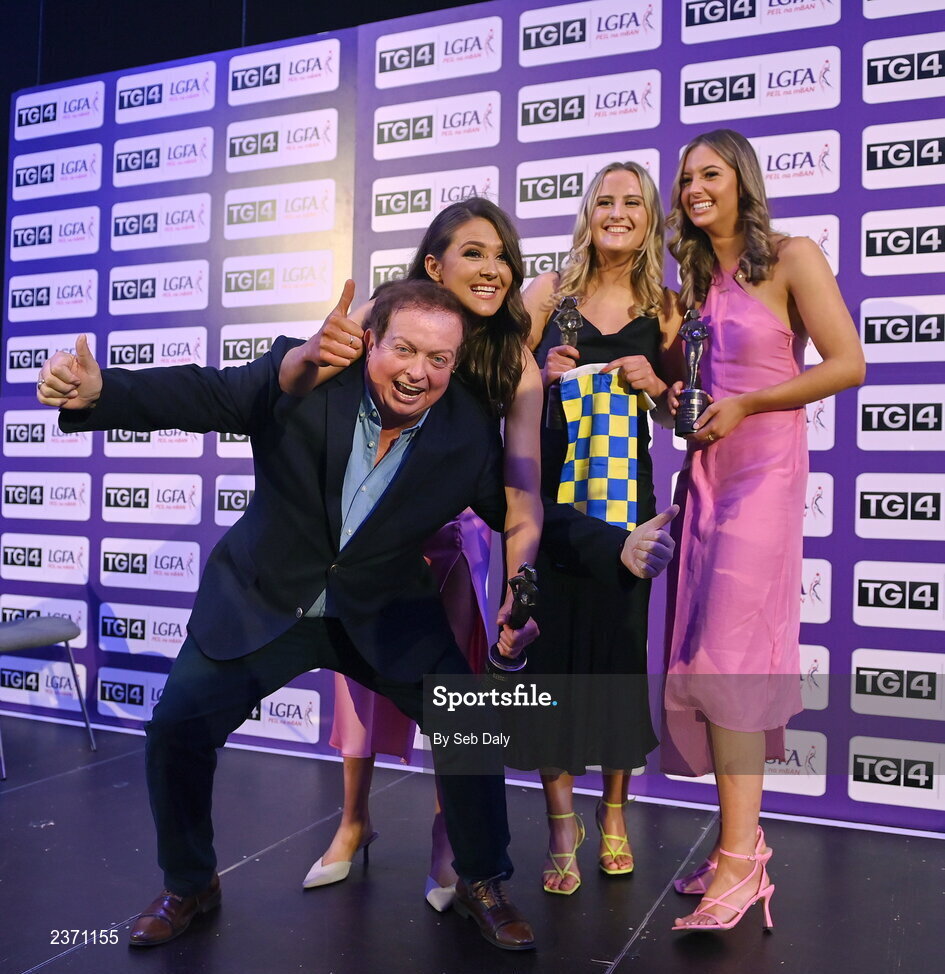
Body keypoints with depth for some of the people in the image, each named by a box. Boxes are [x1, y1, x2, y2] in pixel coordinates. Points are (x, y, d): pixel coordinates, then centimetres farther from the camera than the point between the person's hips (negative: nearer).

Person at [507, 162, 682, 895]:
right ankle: (561, 820, 14)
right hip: (549, 484, 0)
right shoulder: (549, 292, 5)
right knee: (551, 637, -2)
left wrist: (654, 385, -8)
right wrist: (542, 374, -12)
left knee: (619, 639, 5)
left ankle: (613, 812, 24)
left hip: (624, 490, 1)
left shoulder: (665, 307, 7)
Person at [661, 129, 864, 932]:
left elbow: (847, 364, -10)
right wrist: (672, 396, 1)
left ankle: (740, 858, -2)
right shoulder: (694, 278, 16)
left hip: (764, 468, -7)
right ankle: (740, 843, 16)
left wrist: (743, 406, -13)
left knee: (725, 654, -12)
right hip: (704, 469, 7)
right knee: (706, 652, 4)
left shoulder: (790, 257, -4)